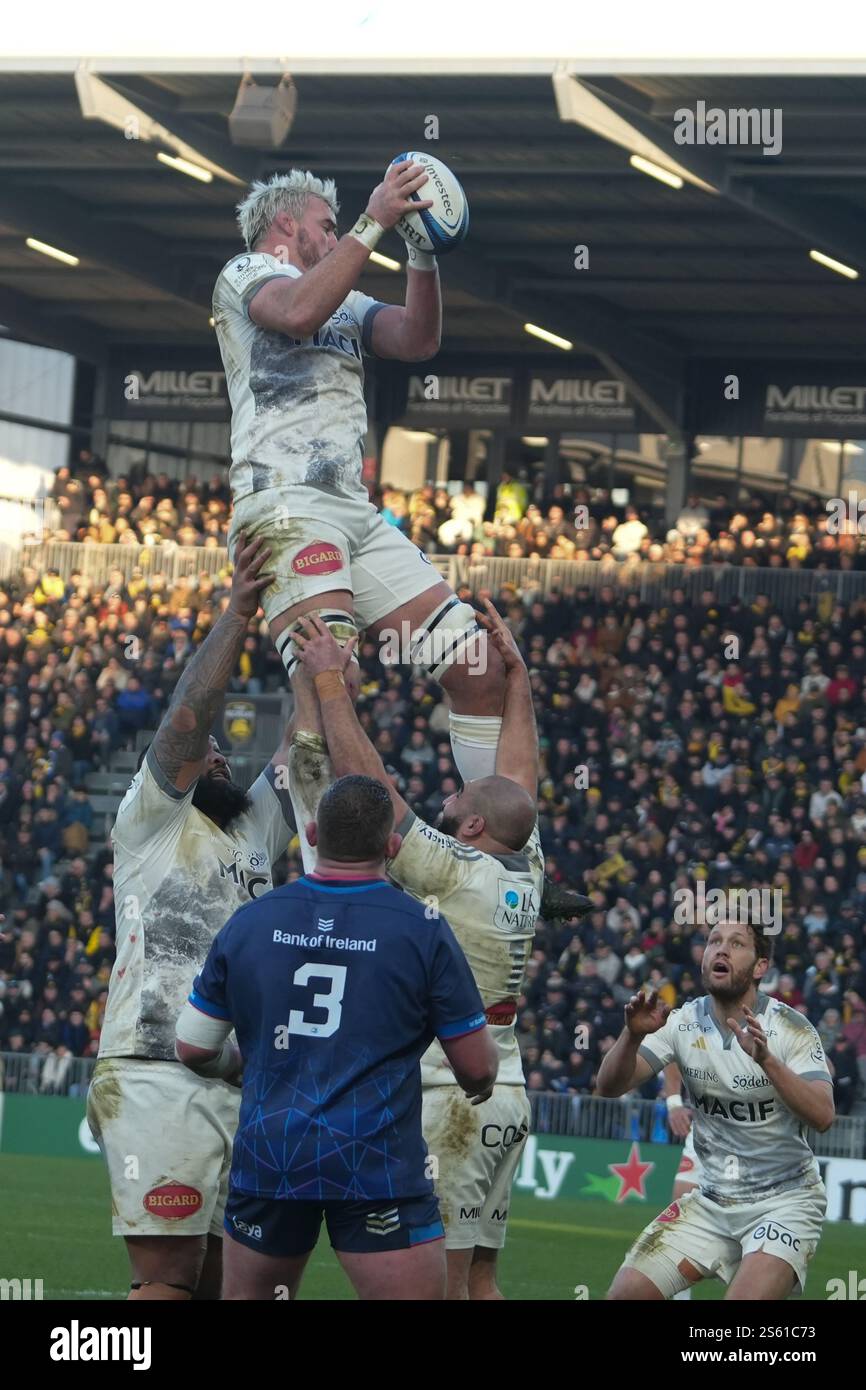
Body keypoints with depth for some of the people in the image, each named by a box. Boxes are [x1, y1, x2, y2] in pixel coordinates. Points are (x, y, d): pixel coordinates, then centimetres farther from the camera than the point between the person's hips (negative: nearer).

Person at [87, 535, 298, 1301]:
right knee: (168, 1278, -14)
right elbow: (186, 717, -7)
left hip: (245, 1087, 7)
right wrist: (237, 613, -9)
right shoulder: (148, 821, 7)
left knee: (222, 1279, 5)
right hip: (159, 1080, -7)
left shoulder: (256, 830, 24)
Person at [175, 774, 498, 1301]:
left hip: (266, 1155, 4)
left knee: (247, 1297, 18)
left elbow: (194, 1046, 11)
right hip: (379, 1168, -4)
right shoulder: (423, 930, -5)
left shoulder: (251, 921, 5)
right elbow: (477, 1067, 0)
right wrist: (481, 1082, 24)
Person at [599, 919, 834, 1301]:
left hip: (784, 1201, -5)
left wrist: (766, 1059, -40)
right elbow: (609, 1086, -9)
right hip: (713, 1199, 5)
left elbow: (822, 1115, -26)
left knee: (746, 1298, -27)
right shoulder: (685, 1023, -1)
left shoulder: (789, 1027, -13)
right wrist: (633, 1035, -29)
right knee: (626, 1294, -6)